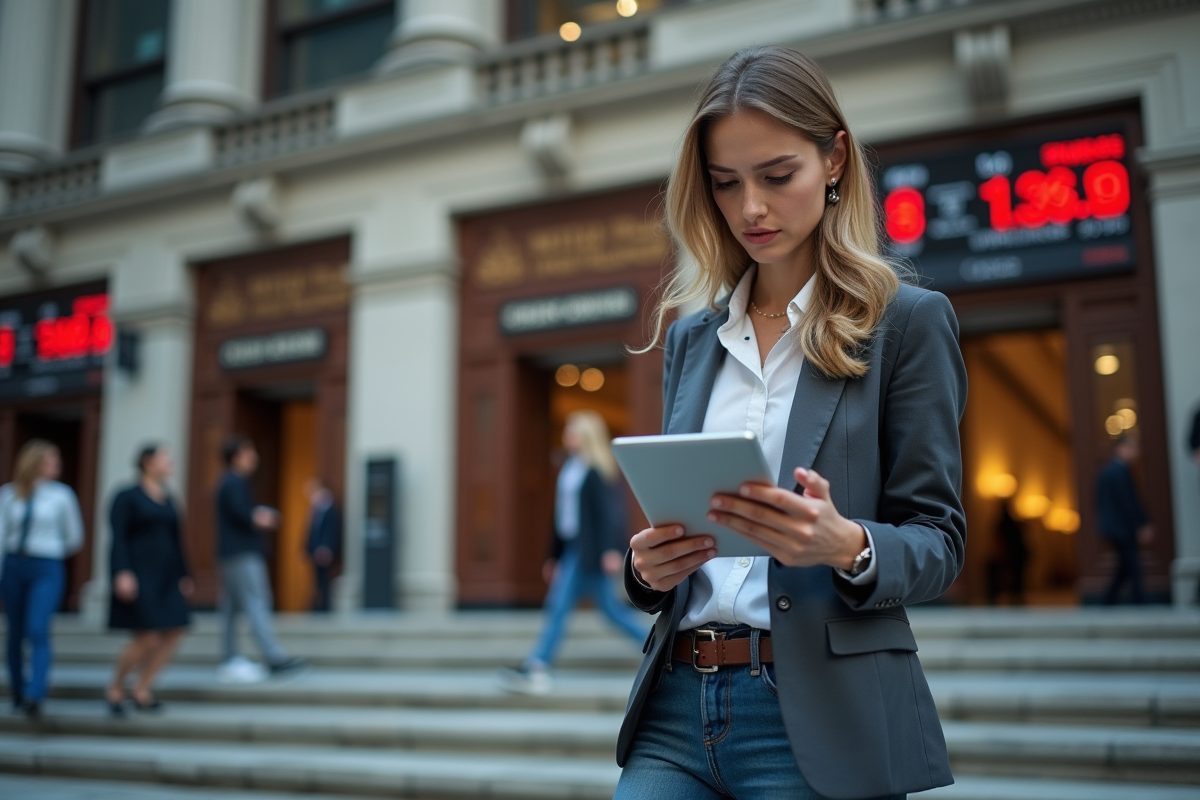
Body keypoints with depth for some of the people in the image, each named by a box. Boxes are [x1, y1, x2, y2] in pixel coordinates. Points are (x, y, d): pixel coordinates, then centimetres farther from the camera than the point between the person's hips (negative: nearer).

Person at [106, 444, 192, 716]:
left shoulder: (168, 500, 15)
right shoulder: (127, 497, -5)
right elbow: (118, 538, -12)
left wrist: (184, 576, 17)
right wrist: (122, 573, -23)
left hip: (165, 577, 7)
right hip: (137, 576, -7)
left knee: (174, 634, -3)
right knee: (147, 639, -11)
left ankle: (142, 691, 10)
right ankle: (115, 689, 12)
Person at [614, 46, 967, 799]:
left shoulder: (908, 321, -1)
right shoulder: (692, 337, 13)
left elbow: (938, 541, -3)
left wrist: (848, 546, -23)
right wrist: (649, 567, -4)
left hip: (821, 721, -3)